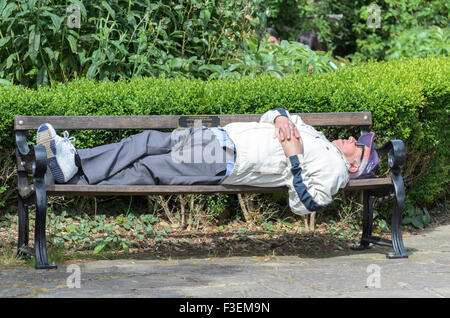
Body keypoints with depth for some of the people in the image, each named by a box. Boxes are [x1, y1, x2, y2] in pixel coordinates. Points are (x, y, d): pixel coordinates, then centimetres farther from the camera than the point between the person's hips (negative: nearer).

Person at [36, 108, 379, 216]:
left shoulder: (334, 168, 1)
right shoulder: (320, 139, 26)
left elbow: (304, 205, -15)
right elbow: (269, 117, 30)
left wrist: (294, 159, -15)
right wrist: (281, 118, 6)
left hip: (228, 163, -8)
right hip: (222, 136, 8)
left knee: (146, 169, -17)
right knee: (149, 141, -7)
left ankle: (77, 180, -18)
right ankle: (74, 162, -11)